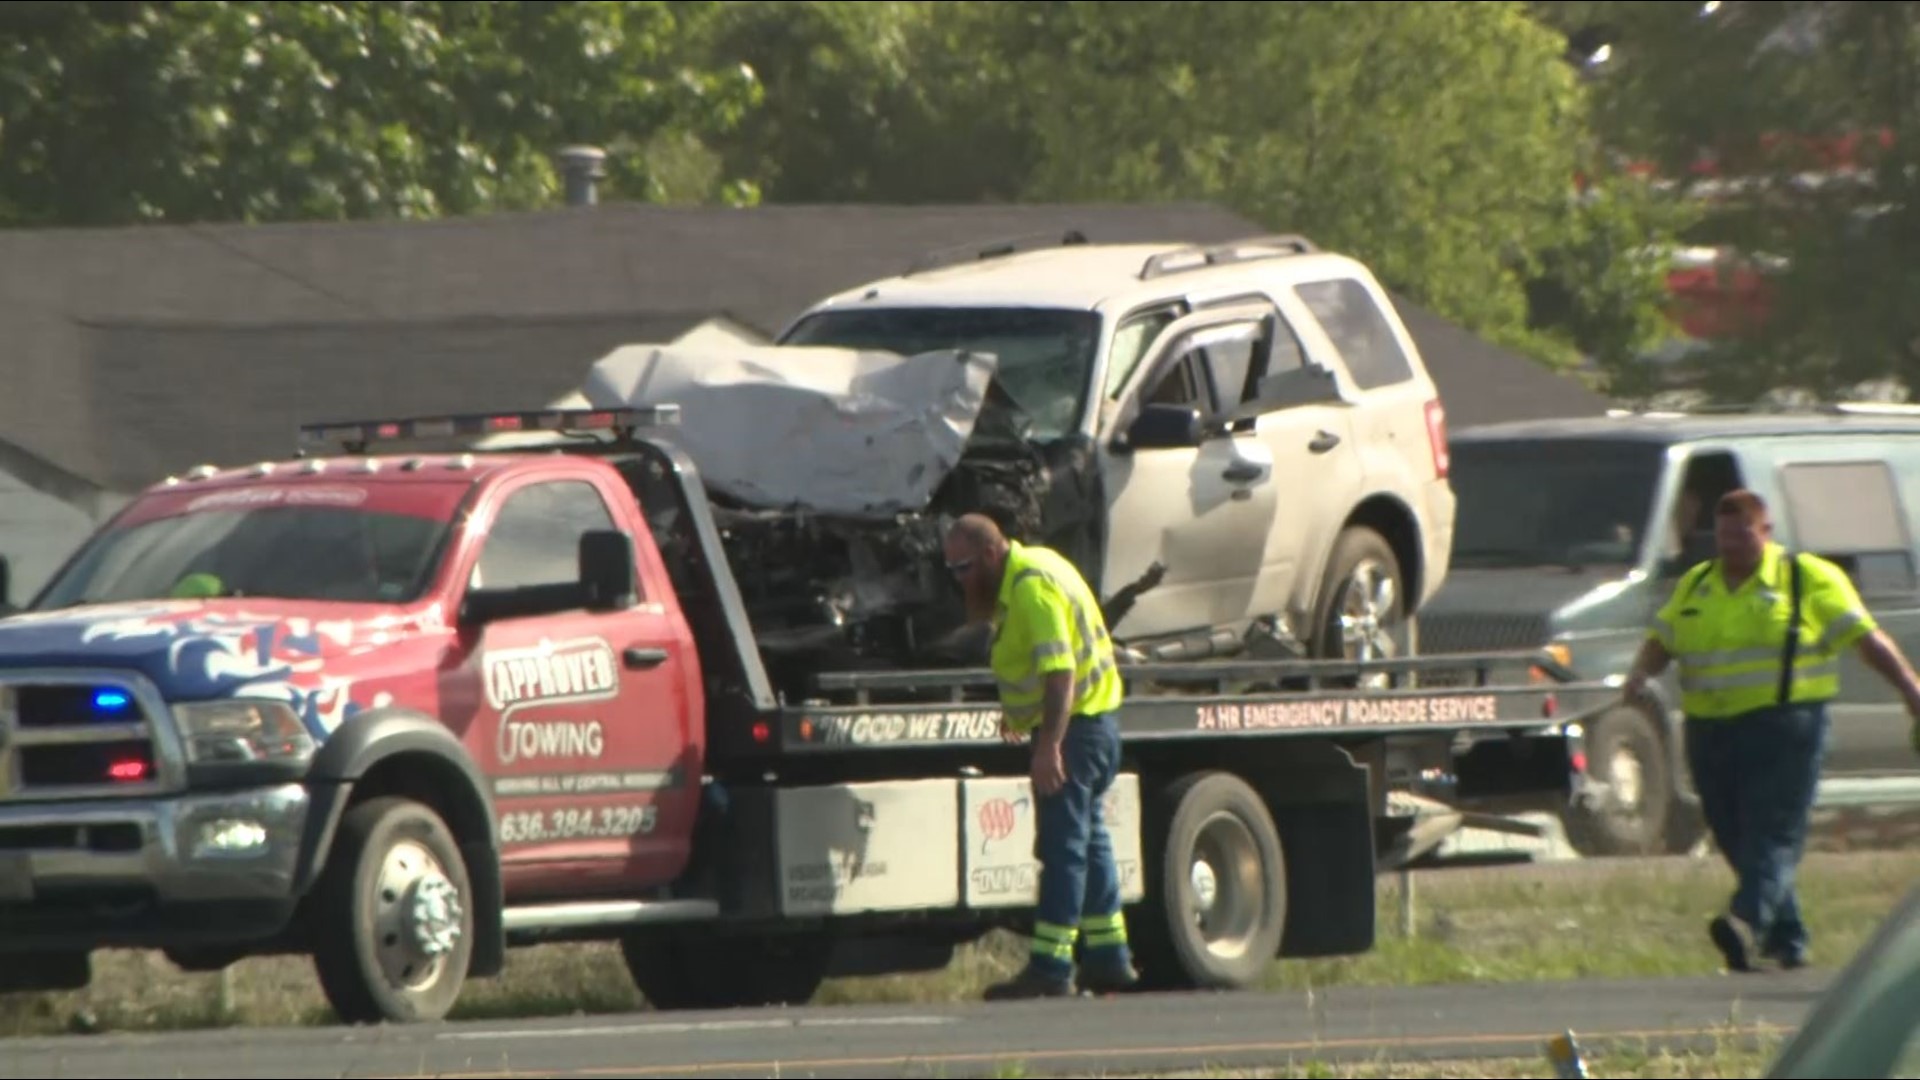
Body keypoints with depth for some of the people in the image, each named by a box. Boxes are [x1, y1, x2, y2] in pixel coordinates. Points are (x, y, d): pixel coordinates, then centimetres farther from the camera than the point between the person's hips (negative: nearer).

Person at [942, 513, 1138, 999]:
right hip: (1088, 721, 11)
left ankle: (1050, 968, -13)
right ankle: (1109, 958, 22)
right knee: (1088, 840, 16)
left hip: (1074, 725, -11)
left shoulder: (1033, 587, -20)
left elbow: (1060, 671, -28)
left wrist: (1049, 745, -33)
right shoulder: (1029, 567, 12)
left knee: (1062, 845, -11)